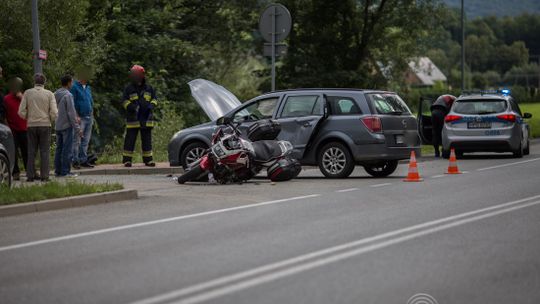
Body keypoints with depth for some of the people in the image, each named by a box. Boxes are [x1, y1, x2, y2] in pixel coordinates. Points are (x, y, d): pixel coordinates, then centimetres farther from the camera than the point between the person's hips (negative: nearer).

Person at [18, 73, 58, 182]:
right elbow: (54, 112, -7)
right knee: (45, 151, 2)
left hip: (31, 125, 1)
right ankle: (44, 176, -4)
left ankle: (30, 175, 4)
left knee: (31, 151, 7)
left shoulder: (27, 93, 2)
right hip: (45, 125, -1)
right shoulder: (49, 94, -1)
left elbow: (21, 112, -2)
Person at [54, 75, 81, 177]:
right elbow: (71, 113, -16)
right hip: (67, 126, -8)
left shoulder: (56, 95, 9)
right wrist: (77, 128, -12)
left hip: (58, 126, 8)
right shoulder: (68, 95, -14)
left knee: (59, 149, 11)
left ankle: (58, 171, 13)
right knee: (67, 149, -4)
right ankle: (65, 171, -5)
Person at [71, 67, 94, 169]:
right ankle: (75, 161, -4)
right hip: (80, 118, -7)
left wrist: (92, 115, 17)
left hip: (89, 118, 7)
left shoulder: (88, 87, 17)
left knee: (86, 141, 9)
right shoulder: (75, 87, -6)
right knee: (77, 141, -6)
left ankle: (84, 160, 14)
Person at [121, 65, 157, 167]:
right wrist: (131, 106, -18)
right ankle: (127, 160, 0)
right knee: (130, 139, -3)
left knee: (147, 139, 7)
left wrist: (151, 105, -5)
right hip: (133, 119, -3)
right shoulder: (129, 89, 2)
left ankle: (148, 159, 13)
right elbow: (124, 101, 0)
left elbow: (154, 98, 16)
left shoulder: (149, 88, 9)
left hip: (146, 119, 3)